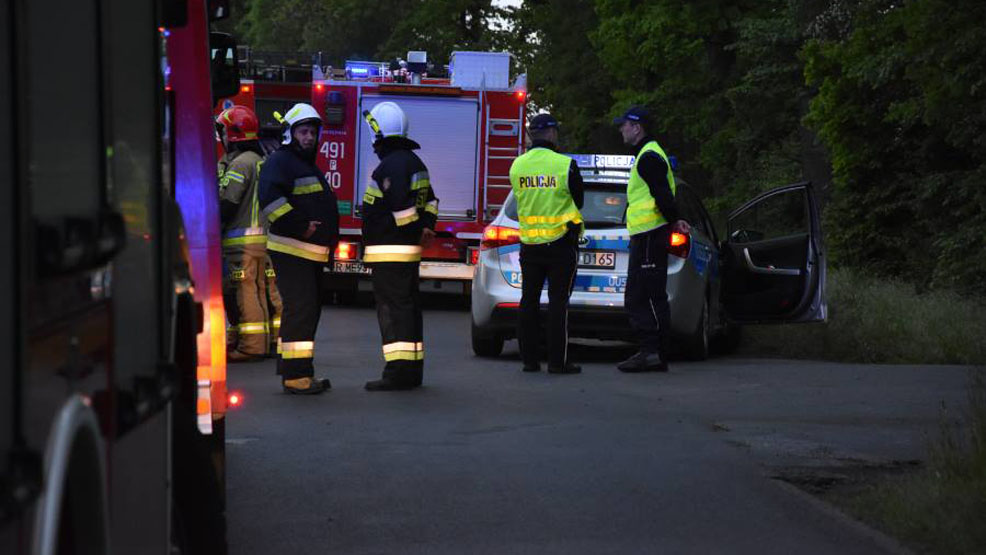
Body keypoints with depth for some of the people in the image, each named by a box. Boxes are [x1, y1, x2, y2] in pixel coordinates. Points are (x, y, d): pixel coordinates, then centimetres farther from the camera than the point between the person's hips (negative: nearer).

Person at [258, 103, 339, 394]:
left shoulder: (309, 166, 23)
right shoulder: (280, 162, -9)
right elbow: (270, 198, -25)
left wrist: (329, 237, 20)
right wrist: (301, 226, -23)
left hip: (311, 253, 10)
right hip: (291, 251, -10)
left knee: (309, 310, 11)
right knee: (299, 308, -14)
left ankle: (301, 372, 16)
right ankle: (295, 376, -15)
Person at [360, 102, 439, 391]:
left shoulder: (392, 164, -16)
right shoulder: (413, 161, 17)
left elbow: (402, 206, -24)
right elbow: (429, 200, 23)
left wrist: (417, 230, -12)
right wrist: (427, 226, 12)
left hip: (389, 249, -10)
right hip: (409, 249, 10)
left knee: (393, 308, -11)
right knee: (407, 308, 13)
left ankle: (398, 371, -14)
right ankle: (412, 370, 17)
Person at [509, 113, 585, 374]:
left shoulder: (517, 166, 0)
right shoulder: (565, 165, -13)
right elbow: (578, 201, 0)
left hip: (529, 243, 4)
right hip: (561, 242, -4)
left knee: (529, 301, 10)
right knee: (558, 301, -1)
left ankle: (529, 358, 11)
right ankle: (557, 360, -2)